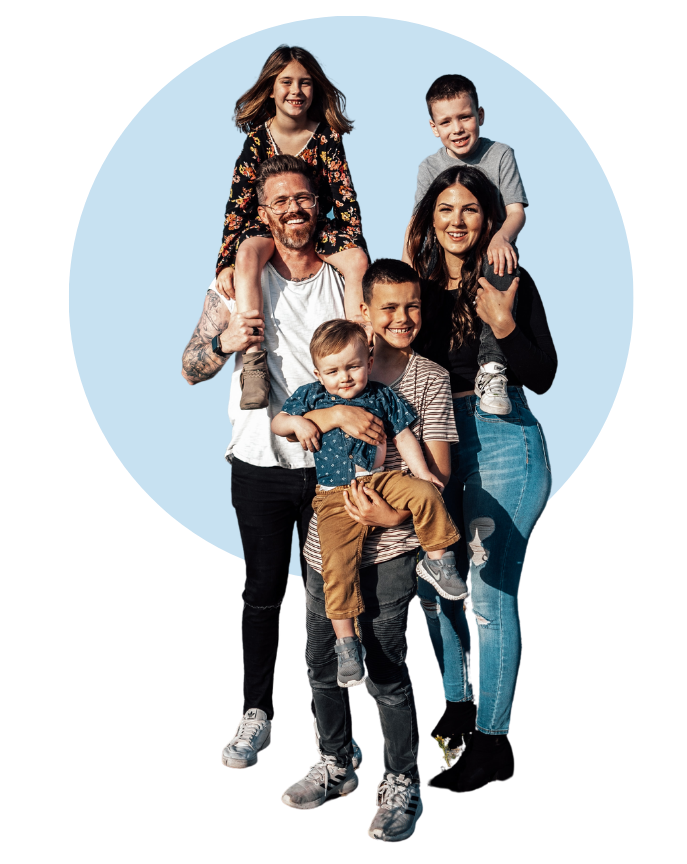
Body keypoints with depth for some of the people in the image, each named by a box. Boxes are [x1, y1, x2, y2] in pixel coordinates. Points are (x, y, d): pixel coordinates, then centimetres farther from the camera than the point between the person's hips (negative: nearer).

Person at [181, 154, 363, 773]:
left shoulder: (345, 281, 3)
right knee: (264, 591, 9)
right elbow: (191, 371, 3)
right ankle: (256, 715, 23)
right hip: (260, 464, 0)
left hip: (329, 461, 0)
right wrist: (226, 341, -18)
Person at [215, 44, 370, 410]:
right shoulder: (257, 137, -7)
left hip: (318, 226, 1)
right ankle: (254, 365, -42)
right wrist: (225, 263, -18)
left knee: (358, 261, -28)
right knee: (247, 253, -35)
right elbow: (238, 201, -9)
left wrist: (356, 250, -18)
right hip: (265, 227, -1)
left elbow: (346, 197, -6)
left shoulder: (327, 135, -6)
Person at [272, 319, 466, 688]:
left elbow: (403, 436, 11)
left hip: (380, 480, 2)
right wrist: (297, 422, -7)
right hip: (336, 497, -1)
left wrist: (422, 471, -1)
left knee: (425, 493, -25)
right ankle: (346, 640, -8)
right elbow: (276, 423, 15)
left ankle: (437, 561, -2)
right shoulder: (310, 396, 9)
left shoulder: (382, 396, 9)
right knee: (338, 563, -18)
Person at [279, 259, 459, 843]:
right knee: (322, 663, 14)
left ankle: (402, 787, 20)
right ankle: (336, 765, 36)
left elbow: (438, 471, -5)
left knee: (384, 670, -2)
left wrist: (395, 514, -21)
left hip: (390, 548, -4)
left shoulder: (430, 379, -2)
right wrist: (336, 413, -18)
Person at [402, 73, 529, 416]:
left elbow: (516, 212, -6)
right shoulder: (430, 167, 5)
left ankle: (491, 366, -40)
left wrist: (501, 237, -31)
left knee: (502, 261, -37)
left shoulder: (500, 155, 1)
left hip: (492, 251, -2)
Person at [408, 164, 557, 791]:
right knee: (431, 585, 13)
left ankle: (494, 738, 15)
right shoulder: (421, 284, 7)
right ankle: (456, 704, 35)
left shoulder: (511, 284, -5)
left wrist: (503, 324, -23)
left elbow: (543, 376, -10)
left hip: (501, 445, -5)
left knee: (491, 596, -2)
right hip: (434, 443, 6)